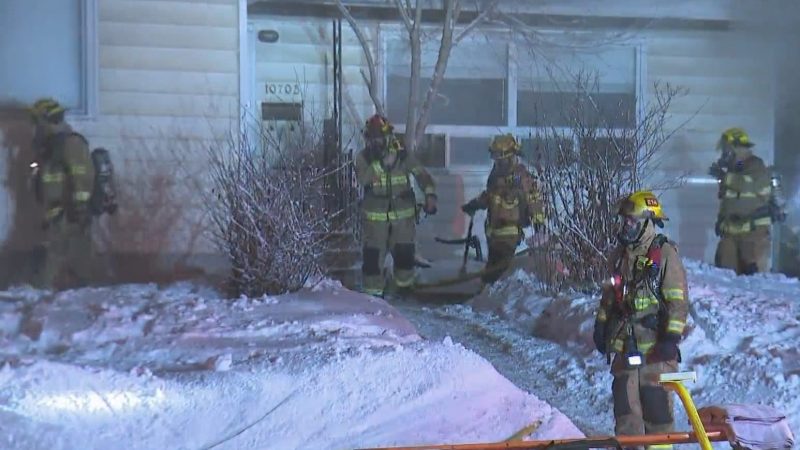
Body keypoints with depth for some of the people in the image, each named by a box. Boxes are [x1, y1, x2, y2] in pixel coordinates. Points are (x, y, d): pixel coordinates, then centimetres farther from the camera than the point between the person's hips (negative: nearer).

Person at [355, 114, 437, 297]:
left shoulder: (403, 156, -3)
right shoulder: (364, 157, -3)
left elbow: (422, 175, -3)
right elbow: (363, 180, -18)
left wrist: (430, 195, -17)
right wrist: (374, 162, -28)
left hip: (403, 213, 1)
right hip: (375, 215, -1)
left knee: (405, 251, 8)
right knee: (373, 254, -4)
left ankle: (405, 285, 30)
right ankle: (373, 290, 7)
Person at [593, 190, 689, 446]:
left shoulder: (665, 254, -9)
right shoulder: (619, 255, 12)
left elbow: (678, 301, -12)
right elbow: (609, 295, 23)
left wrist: (671, 338, -17)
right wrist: (601, 325, 18)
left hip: (655, 345, -6)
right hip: (624, 342, 6)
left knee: (656, 403, -2)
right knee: (625, 402, 9)